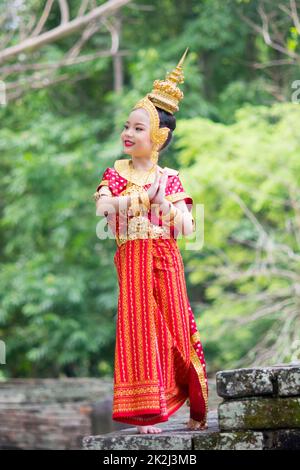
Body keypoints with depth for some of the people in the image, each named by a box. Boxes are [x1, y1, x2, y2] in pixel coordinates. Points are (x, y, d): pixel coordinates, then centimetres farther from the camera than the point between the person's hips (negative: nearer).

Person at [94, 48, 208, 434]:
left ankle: (197, 410, 12)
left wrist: (165, 204, -15)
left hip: (166, 258, 1)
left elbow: (186, 227, -1)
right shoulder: (116, 173, 6)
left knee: (177, 325, 3)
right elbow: (101, 206, -14)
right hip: (132, 258, -1)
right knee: (140, 324, -7)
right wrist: (142, 197, -19)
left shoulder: (169, 179, 7)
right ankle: (147, 411, -6)